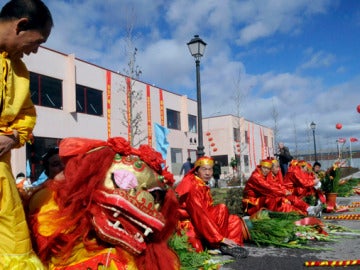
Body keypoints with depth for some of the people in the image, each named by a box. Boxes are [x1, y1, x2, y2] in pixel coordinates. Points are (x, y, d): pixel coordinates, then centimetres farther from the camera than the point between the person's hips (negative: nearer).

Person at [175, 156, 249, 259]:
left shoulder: (202, 185, 9)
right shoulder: (193, 187, -19)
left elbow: (207, 209, 5)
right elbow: (200, 215, -25)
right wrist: (220, 238, -26)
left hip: (200, 222, 9)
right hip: (190, 226, -9)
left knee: (235, 220, 2)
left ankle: (230, 246, -14)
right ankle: (221, 245, -16)